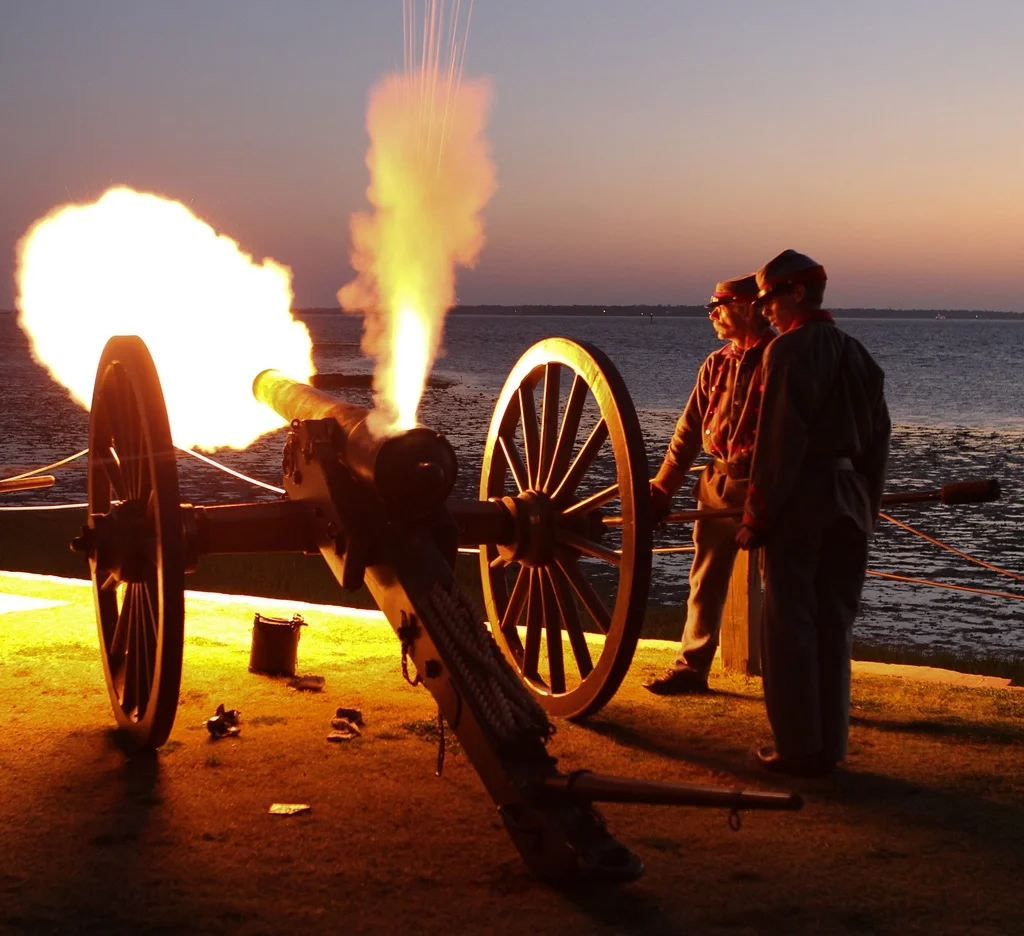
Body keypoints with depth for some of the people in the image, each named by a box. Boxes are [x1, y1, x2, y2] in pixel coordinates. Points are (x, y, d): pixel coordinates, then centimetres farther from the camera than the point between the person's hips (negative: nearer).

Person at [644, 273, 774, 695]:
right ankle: (691, 667, 19)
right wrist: (661, 489, 7)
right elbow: (689, 431, 12)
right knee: (705, 582, 11)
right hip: (717, 487, 7)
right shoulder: (716, 365, 12)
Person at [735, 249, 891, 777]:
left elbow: (779, 441, -16)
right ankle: (830, 745, 17)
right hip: (849, 507, 7)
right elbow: (878, 439, 15)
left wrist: (756, 518, -13)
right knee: (834, 625, 12)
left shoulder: (789, 350, -10)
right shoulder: (857, 354, 13)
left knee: (790, 625, 0)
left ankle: (799, 748, 3)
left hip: (799, 503, -7)